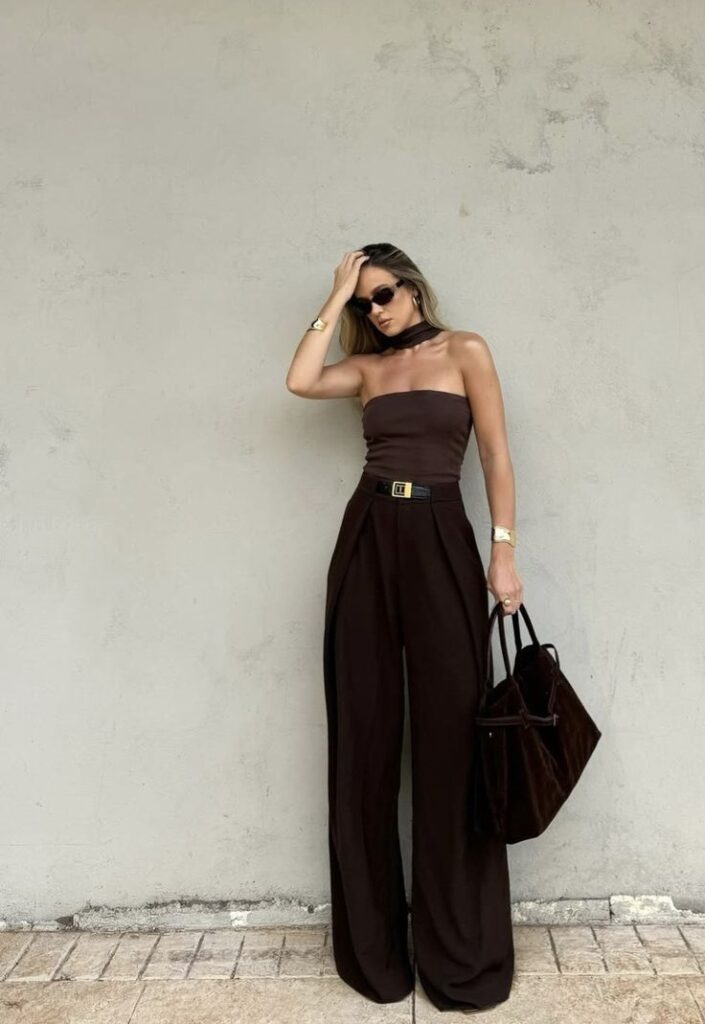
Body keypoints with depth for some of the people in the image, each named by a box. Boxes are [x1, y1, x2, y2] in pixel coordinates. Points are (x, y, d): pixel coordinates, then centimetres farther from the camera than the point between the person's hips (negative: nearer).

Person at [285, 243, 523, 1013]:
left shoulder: (465, 351, 6)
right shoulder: (367, 366, 15)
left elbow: (496, 455, 0)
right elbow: (299, 381, -4)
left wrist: (504, 551, -7)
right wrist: (335, 300, 5)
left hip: (440, 540, -3)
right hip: (367, 539, 4)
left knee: (450, 735, 0)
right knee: (365, 735, 5)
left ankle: (460, 951, 17)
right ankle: (375, 944, 22)